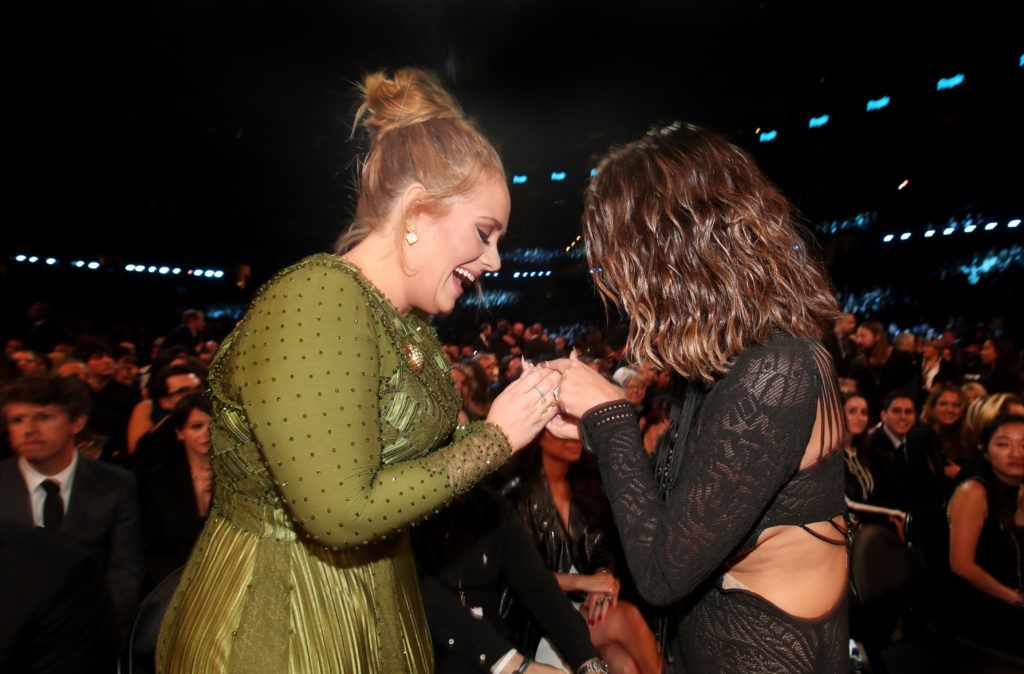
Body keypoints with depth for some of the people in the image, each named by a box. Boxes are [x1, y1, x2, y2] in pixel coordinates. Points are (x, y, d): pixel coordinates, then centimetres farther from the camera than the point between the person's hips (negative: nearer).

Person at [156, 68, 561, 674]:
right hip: (278, 625, -7)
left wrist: (534, 416, -6)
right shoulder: (313, 300, -26)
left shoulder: (412, 323, 1)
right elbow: (341, 512, -30)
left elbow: (427, 442, 5)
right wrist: (497, 436, -22)